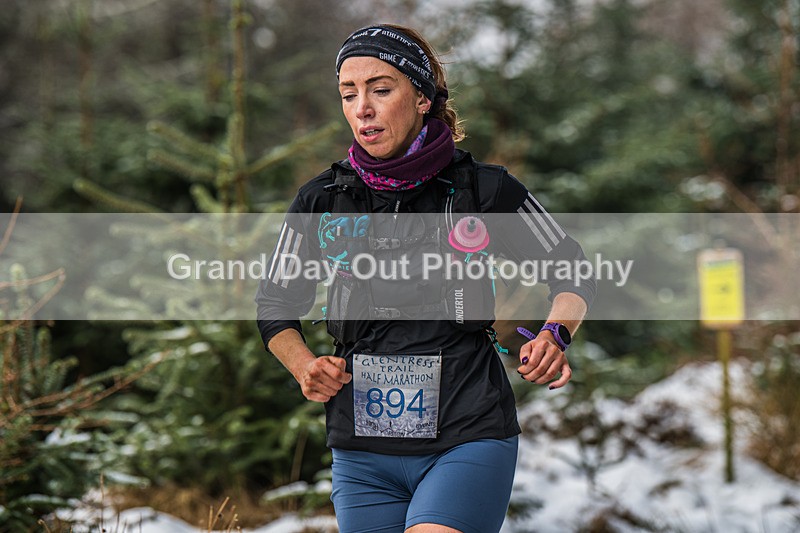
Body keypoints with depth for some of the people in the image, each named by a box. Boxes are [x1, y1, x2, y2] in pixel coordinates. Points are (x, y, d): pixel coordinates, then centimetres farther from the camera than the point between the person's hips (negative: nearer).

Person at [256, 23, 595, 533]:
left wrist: (555, 335, -9)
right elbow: (276, 305, 16)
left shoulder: (485, 189, -2)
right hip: (361, 455, 3)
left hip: (469, 439, -3)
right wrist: (306, 367, -3)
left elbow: (572, 272, 11)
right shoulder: (321, 200, 4)